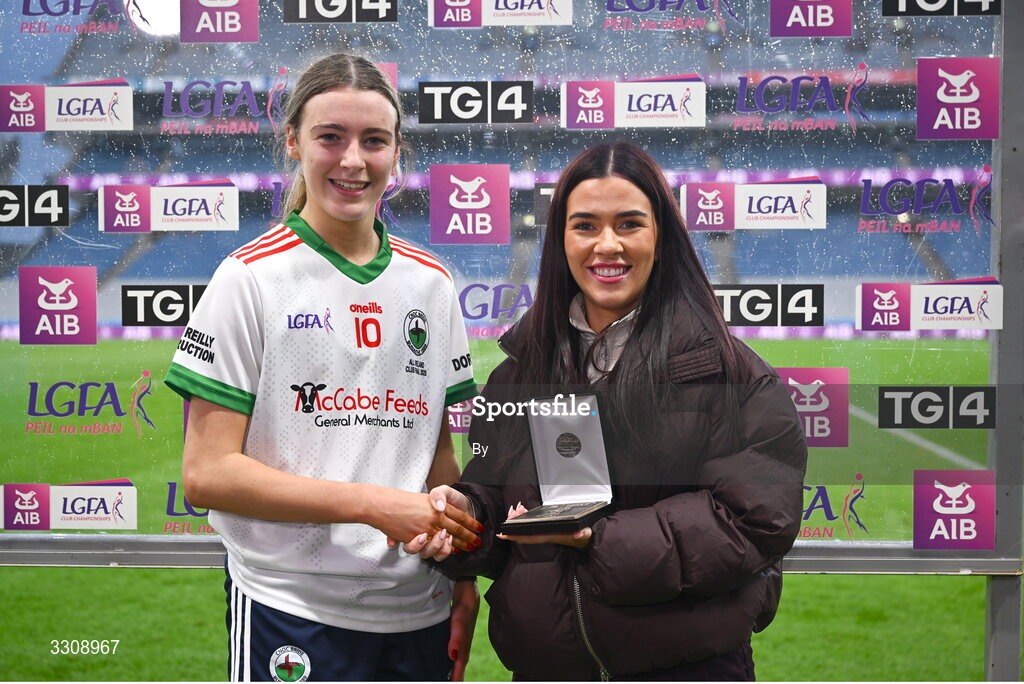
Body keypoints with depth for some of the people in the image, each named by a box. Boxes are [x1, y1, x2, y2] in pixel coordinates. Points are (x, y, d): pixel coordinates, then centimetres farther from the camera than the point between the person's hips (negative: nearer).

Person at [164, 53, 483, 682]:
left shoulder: (430, 282, 8)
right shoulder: (252, 278, -6)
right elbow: (206, 474, -11)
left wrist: (463, 581, 4)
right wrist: (373, 504, -17)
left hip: (418, 612, 4)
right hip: (294, 614, -4)